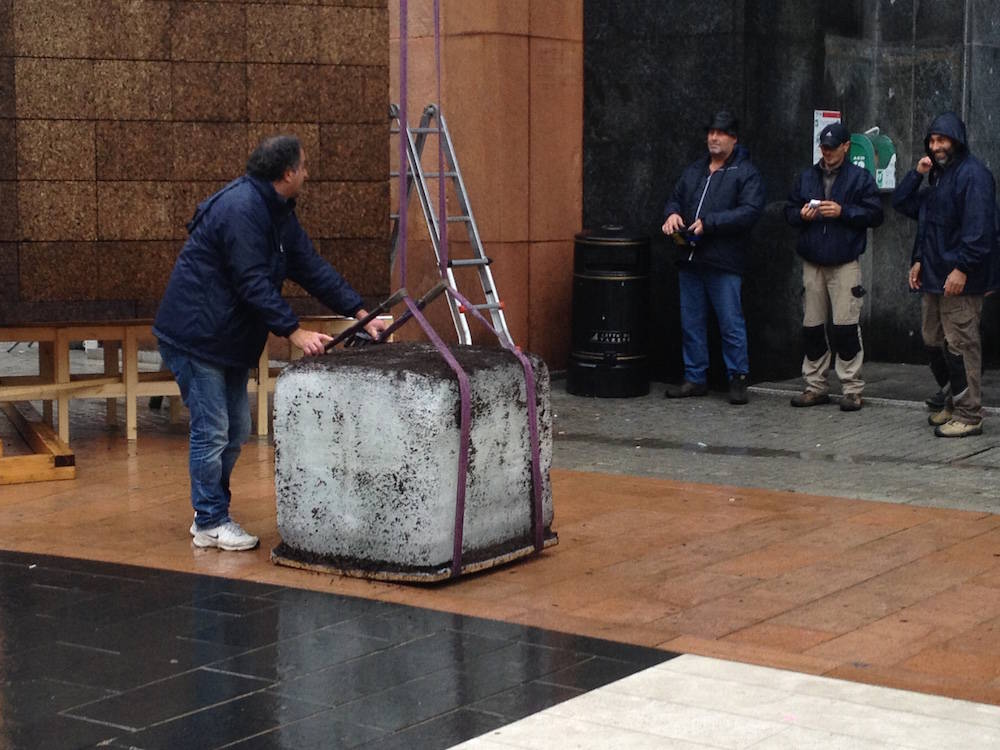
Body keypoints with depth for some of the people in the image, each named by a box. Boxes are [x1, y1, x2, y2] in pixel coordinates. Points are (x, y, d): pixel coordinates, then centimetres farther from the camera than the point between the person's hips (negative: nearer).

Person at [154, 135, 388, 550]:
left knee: (235, 430, 14)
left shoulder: (278, 212, 11)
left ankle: (212, 514, 23)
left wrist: (359, 313, 5)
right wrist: (294, 332, -26)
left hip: (228, 340, 11)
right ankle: (210, 524, 5)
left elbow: (311, 266, 11)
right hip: (195, 337, -11)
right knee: (212, 431, -5)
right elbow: (253, 283, -26)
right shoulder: (240, 209, -22)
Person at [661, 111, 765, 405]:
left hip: (724, 262, -7)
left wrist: (708, 223, -20)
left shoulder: (745, 172, -3)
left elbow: (750, 211, -14)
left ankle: (738, 378, 7)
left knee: (731, 323, -2)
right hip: (690, 259, 7)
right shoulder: (694, 171, 18)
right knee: (691, 323, 11)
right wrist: (672, 214, 0)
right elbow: (675, 198, 25)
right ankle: (695, 378, 19)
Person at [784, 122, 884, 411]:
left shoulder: (860, 178, 0)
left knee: (846, 327, -7)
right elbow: (789, 210, 16)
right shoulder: (807, 177, 13)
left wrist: (843, 212, -16)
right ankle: (816, 385, 17)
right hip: (812, 263, 5)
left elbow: (875, 214, -5)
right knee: (812, 326, 7)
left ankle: (852, 389, -1)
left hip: (845, 264, -4)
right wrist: (801, 215, -6)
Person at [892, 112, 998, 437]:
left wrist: (962, 268, -24)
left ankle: (969, 415, -1)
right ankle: (954, 402, 28)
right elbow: (902, 204, 20)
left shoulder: (973, 175, -12)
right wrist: (917, 174, 5)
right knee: (933, 340, 15)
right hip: (934, 276, 10)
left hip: (960, 279, -10)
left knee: (960, 344, -7)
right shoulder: (937, 175, 19)